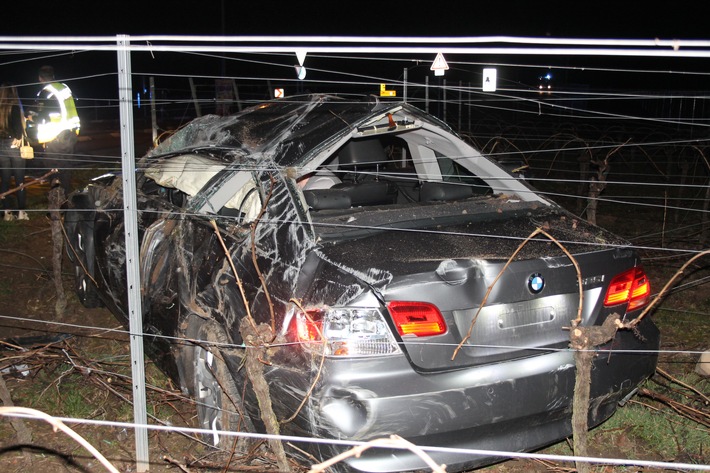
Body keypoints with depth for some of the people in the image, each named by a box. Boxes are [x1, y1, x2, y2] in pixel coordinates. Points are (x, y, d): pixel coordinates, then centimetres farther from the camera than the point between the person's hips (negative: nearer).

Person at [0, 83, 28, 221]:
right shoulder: (14, 106, -9)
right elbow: (17, 123, -19)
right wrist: (19, 137, -8)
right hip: (14, 144, -4)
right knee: (19, 178, 1)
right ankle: (21, 212, 1)